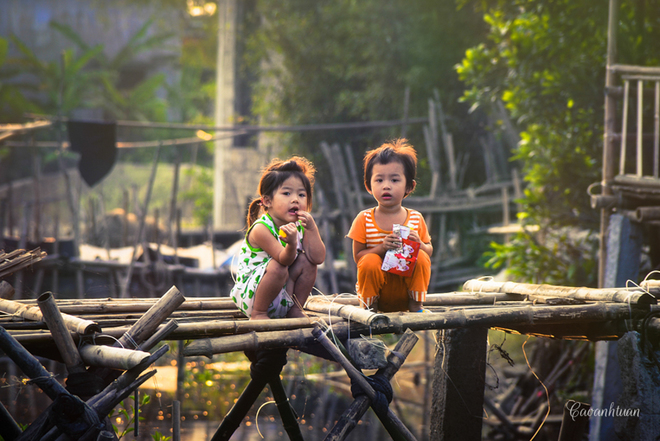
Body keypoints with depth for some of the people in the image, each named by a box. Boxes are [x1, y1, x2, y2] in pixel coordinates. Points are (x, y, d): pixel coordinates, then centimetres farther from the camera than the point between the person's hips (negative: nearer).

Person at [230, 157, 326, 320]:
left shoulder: (300, 226, 0)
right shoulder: (261, 229, -22)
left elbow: (318, 258, -10)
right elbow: (284, 260, -29)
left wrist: (312, 229, -20)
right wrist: (291, 244, -51)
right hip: (250, 296, -7)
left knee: (307, 261, -6)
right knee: (277, 267, -31)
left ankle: (295, 310, 7)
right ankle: (258, 314, -14)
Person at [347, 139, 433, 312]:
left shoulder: (416, 218, -1)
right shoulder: (364, 219, -6)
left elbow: (429, 251, 7)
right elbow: (358, 255, -7)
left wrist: (419, 244, -18)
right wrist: (382, 248, -25)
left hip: (407, 284, 2)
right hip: (378, 286, -1)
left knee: (421, 258, -21)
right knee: (370, 262, -29)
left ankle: (416, 304, -5)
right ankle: (369, 307, -7)